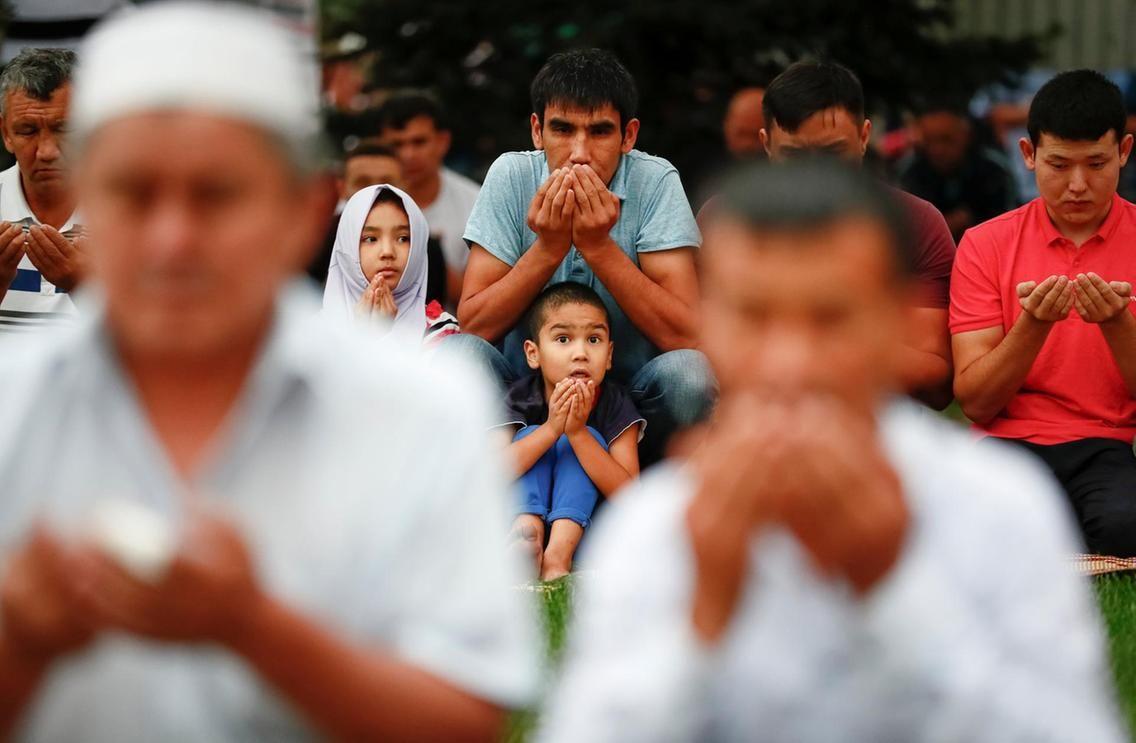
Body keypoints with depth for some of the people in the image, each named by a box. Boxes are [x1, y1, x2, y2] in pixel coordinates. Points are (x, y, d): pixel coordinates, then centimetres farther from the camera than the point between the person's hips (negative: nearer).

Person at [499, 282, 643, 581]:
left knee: (589, 437, -22)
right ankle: (527, 532, -42)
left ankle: (558, 551, -40)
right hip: (522, 508, 0)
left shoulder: (615, 404, -13)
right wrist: (551, 428, -37)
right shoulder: (520, 399, -12)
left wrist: (577, 432, -34)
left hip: (581, 514, 0)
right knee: (530, 433, -19)